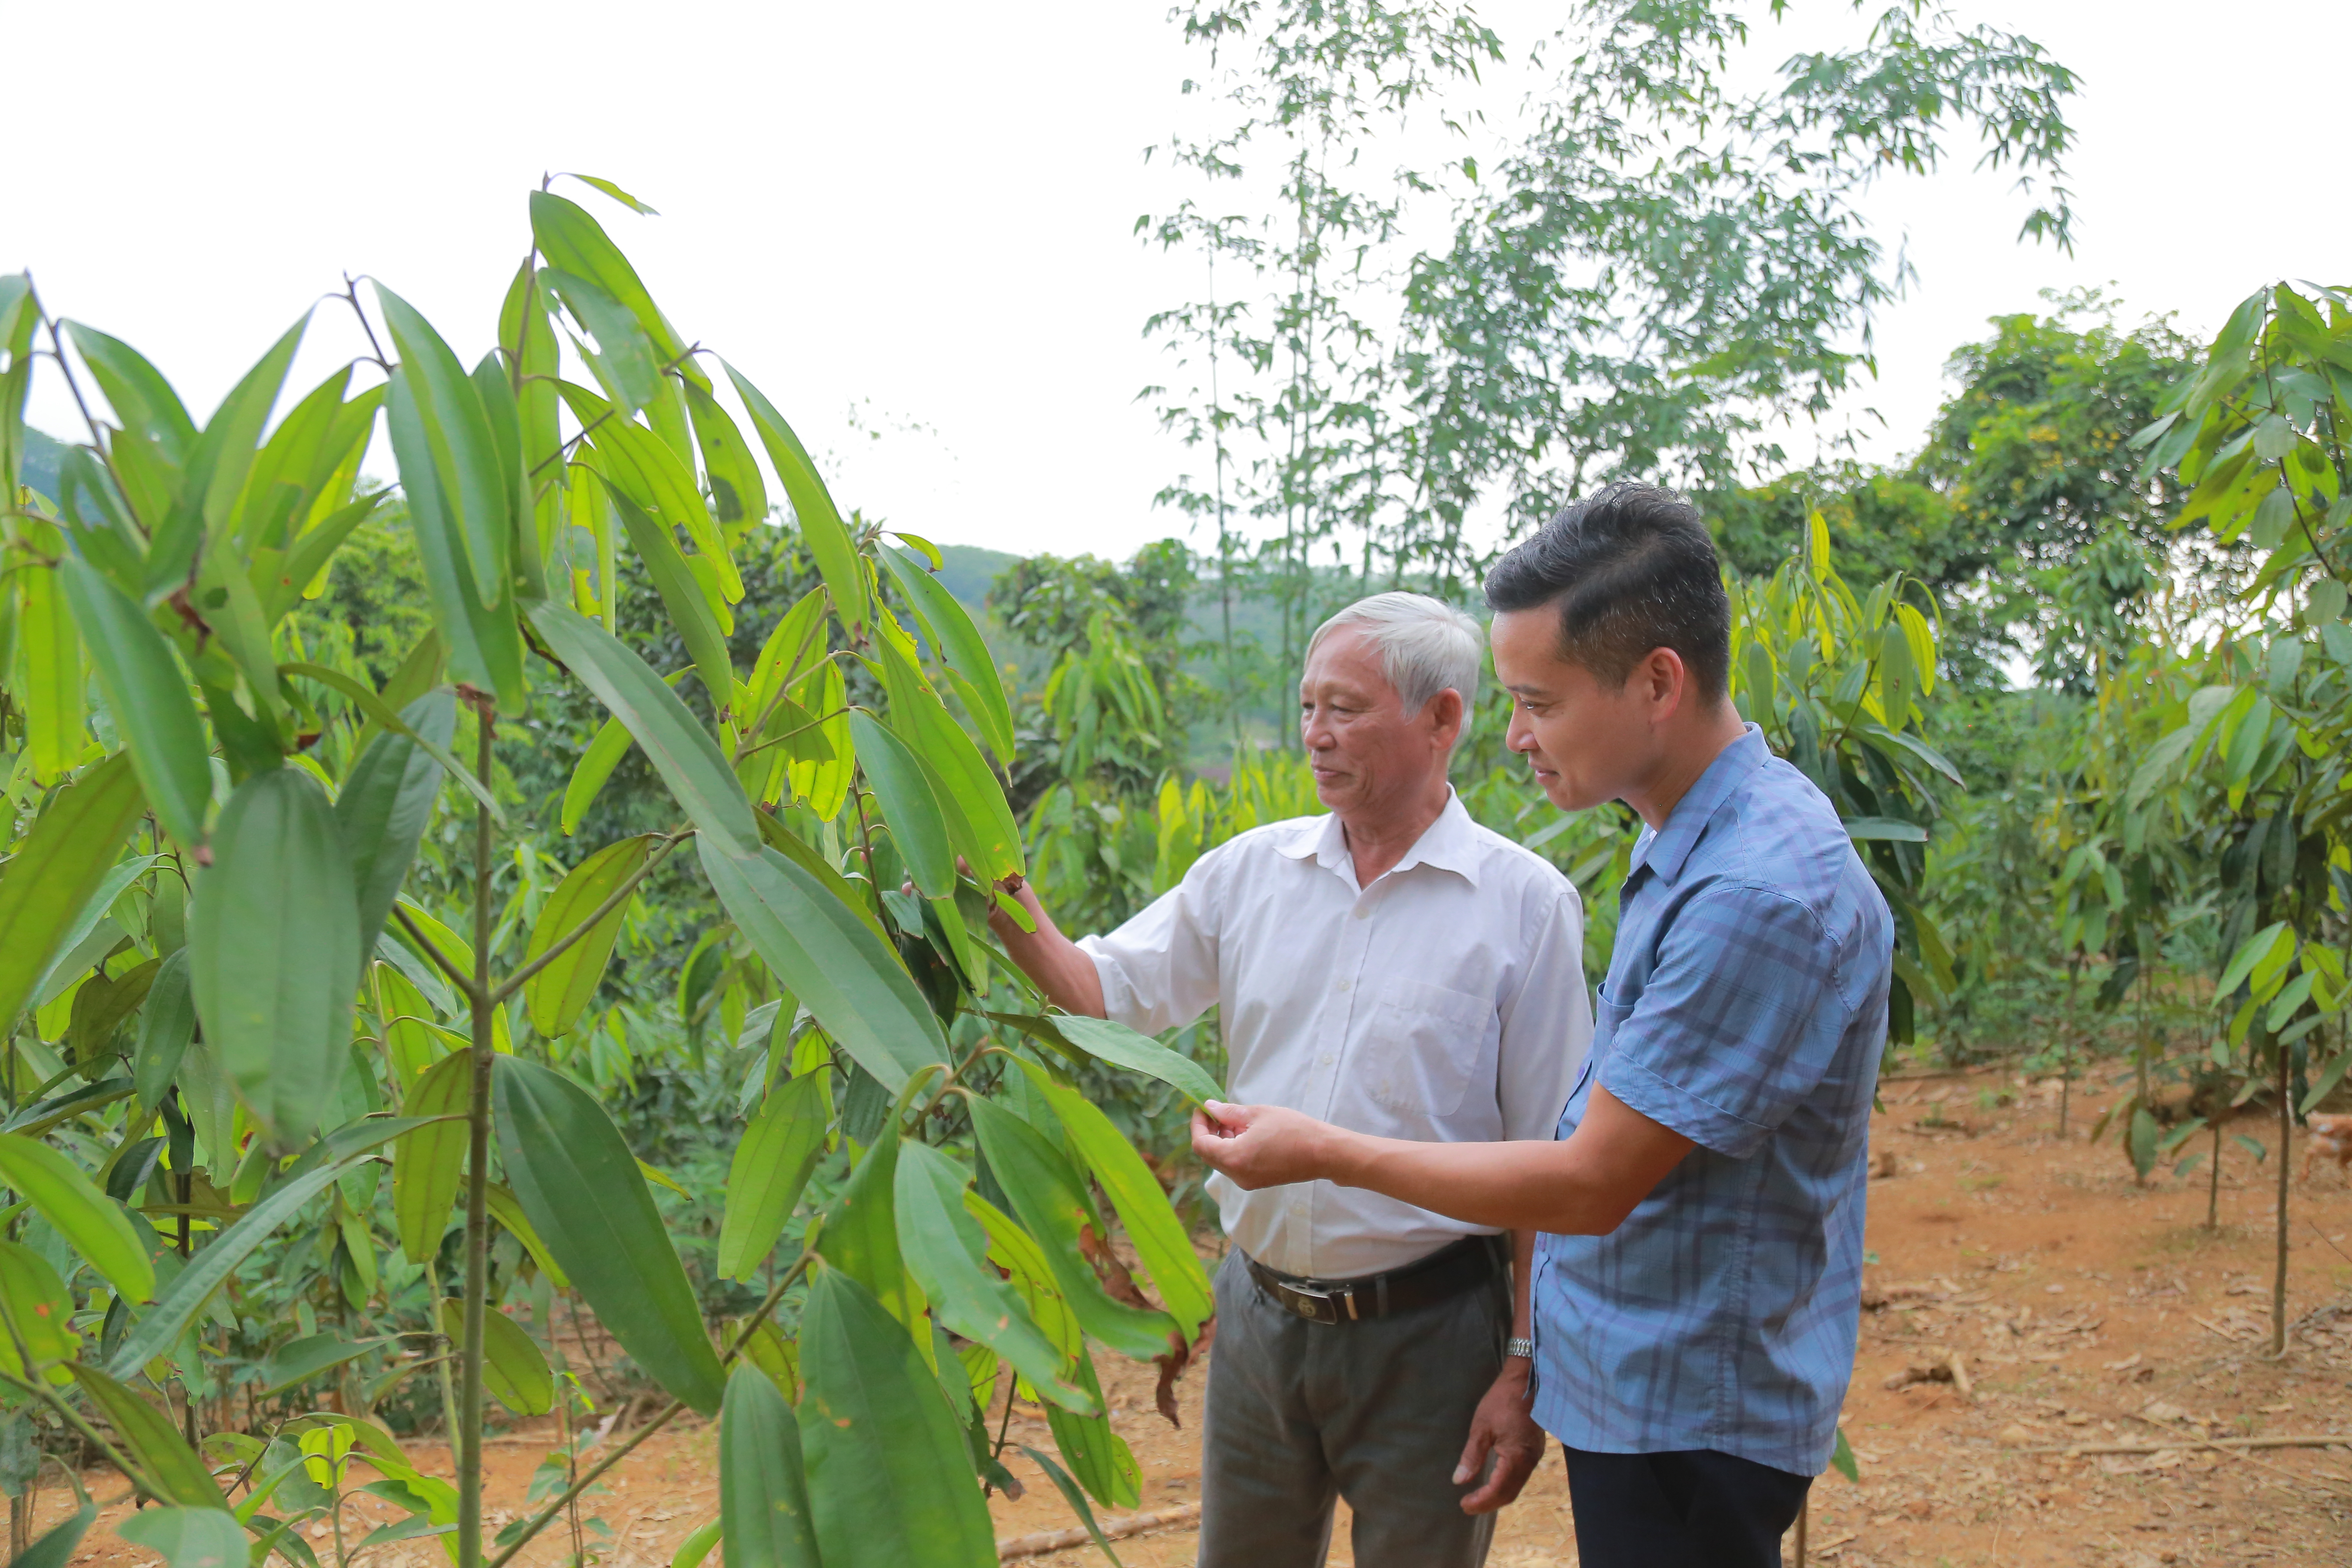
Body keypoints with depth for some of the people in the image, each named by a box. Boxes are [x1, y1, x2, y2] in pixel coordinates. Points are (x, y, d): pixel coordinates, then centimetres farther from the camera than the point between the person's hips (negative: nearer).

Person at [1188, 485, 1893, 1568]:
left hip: (1689, 1416, -9)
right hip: (1634, 1389, 9)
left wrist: (1324, 1152, -16)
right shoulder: (1687, 838, 4)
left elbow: (1590, 1186, -24)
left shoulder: (1763, 894, -28)